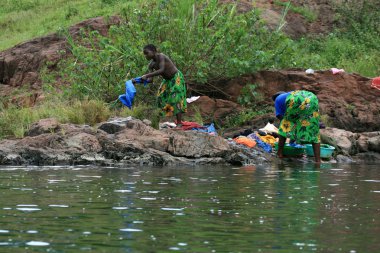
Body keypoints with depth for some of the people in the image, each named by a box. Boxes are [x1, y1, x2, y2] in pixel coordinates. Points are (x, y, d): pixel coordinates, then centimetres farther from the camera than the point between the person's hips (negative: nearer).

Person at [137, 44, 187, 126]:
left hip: (176, 78, -9)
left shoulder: (161, 57, -27)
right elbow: (150, 79, -7)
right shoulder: (151, 64, -5)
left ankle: (179, 123, -15)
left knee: (176, 99, -15)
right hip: (167, 80, 9)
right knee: (162, 98, 6)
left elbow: (161, 70, -41)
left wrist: (147, 75, -43)